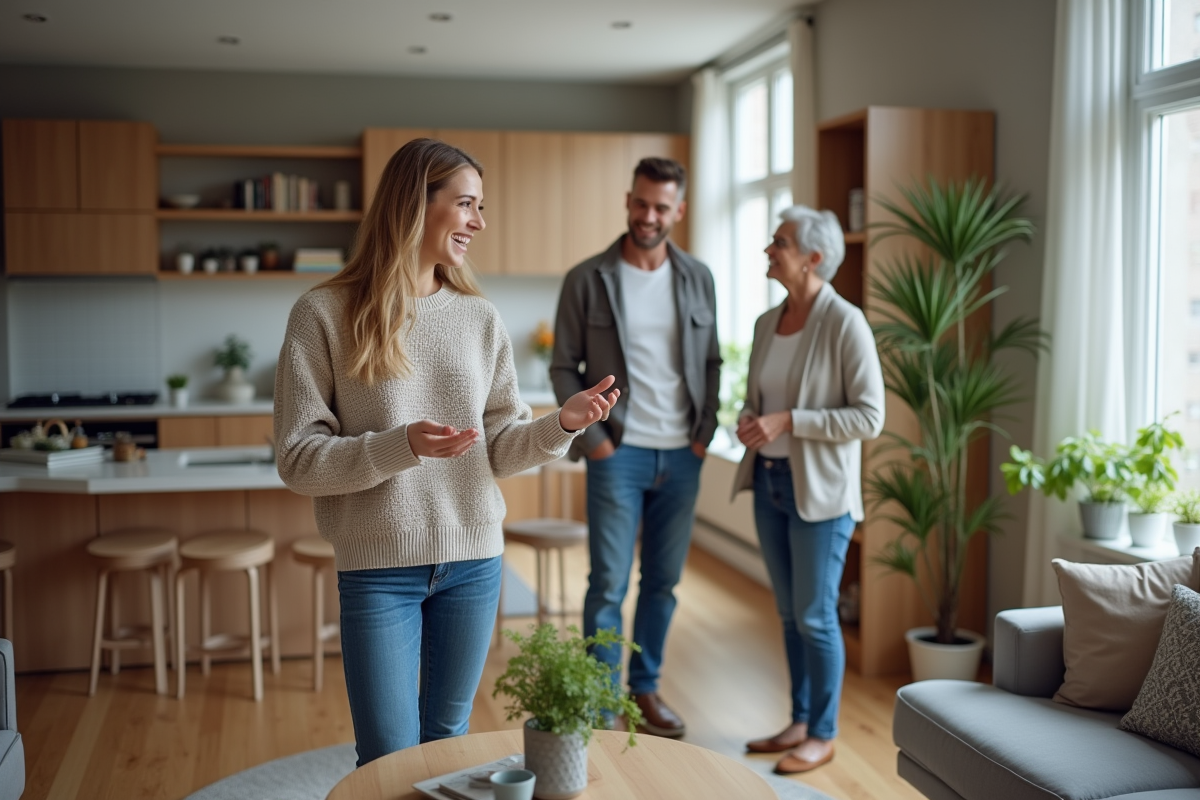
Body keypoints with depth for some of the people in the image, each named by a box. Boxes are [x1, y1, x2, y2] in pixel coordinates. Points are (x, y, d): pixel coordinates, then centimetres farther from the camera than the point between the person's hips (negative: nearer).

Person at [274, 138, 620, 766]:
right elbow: (298, 460, -10)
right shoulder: (324, 314, -8)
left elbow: (499, 448, 5)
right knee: (390, 760, 3)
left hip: (474, 559, 4)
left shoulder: (478, 318, 4)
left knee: (449, 735, 17)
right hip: (379, 567, -4)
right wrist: (401, 447, -24)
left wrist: (561, 424, -14)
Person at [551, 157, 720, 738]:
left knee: (664, 581, 12)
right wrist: (592, 438, -9)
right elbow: (564, 369, -3)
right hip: (619, 454, -3)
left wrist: (705, 432, 3)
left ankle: (645, 688, 27)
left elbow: (711, 362, 12)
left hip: (681, 456, 4)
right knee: (609, 584, -1)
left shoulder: (697, 278, 6)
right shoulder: (588, 280, -4)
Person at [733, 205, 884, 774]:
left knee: (815, 616, 3)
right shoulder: (767, 322, 6)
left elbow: (869, 417, -16)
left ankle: (823, 735, 19)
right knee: (789, 613, 15)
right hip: (768, 482, 7)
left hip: (819, 490, -7)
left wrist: (789, 420, -21)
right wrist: (747, 421, -5)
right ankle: (799, 722, 29)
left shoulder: (845, 323, -14)